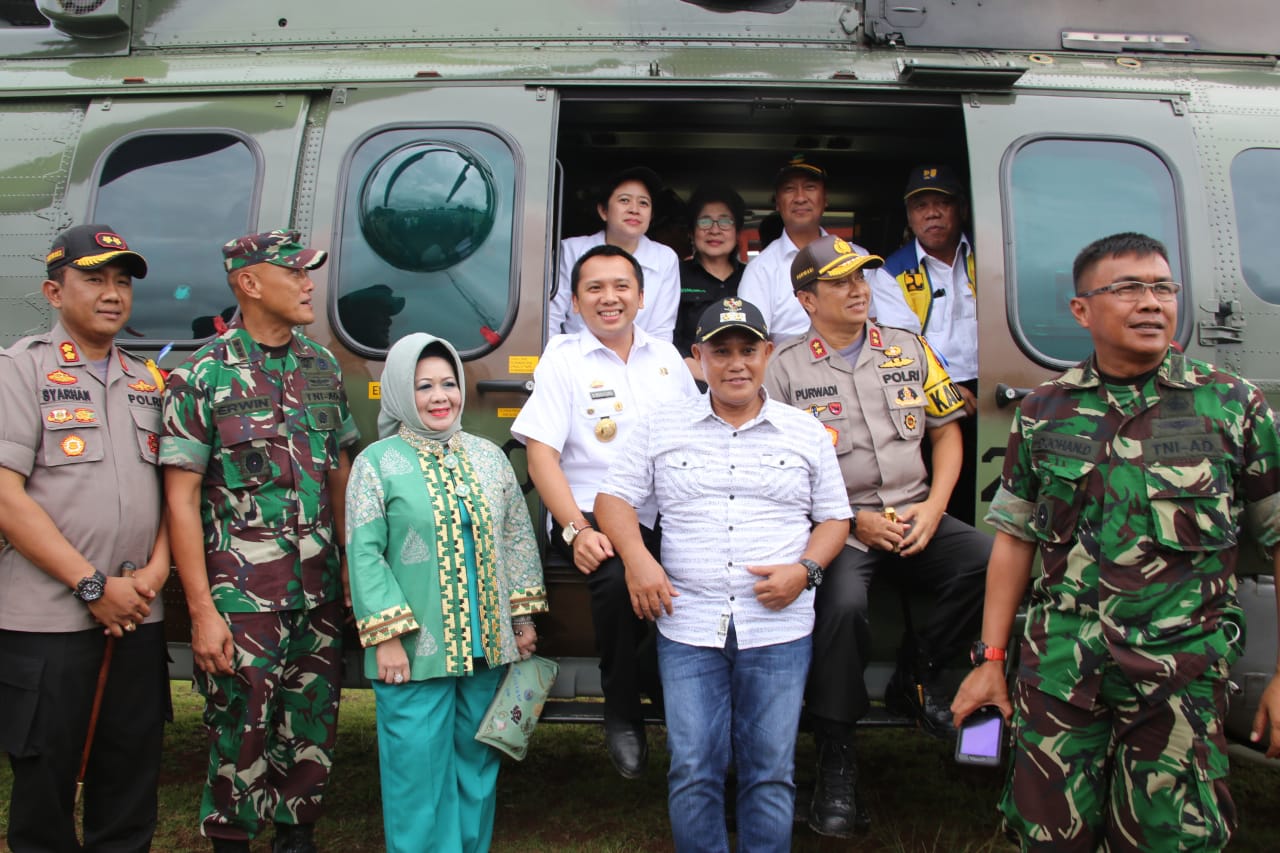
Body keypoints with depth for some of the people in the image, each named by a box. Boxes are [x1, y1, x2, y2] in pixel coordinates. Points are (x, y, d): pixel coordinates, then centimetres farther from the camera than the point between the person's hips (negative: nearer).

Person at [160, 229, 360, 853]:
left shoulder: (322, 367, 8)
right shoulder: (202, 376, -7)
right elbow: (182, 499, -8)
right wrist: (202, 609, -12)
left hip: (321, 591, 5)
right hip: (242, 594, -5)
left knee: (313, 730, 13)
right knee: (242, 735, 4)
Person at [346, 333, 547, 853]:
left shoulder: (488, 456, 8)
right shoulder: (377, 462, -4)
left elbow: (518, 538, 11)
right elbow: (364, 554, -8)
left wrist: (523, 619, 8)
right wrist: (385, 637, -13)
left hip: (487, 645, 4)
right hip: (415, 653, -4)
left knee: (478, 762, 14)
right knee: (419, 770, 2)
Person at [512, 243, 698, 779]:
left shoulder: (665, 357, 18)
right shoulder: (562, 360, 6)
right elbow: (541, 456, -4)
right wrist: (577, 530, -17)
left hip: (667, 517, 3)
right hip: (595, 516, -3)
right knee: (619, 578, -35)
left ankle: (653, 680, -2)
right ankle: (622, 714, -9)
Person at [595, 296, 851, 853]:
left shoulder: (805, 432, 9)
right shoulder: (662, 426, 7)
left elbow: (834, 517, 11)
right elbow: (615, 497, 6)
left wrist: (805, 569, -7)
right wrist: (636, 557, -12)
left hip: (779, 628, 0)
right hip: (689, 626, 0)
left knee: (771, 775, 7)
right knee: (693, 774, 3)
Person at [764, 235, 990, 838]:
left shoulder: (908, 349, 14)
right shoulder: (786, 368, 2)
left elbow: (947, 430, 16)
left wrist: (933, 507, 0)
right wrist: (855, 520, -10)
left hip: (914, 518, 4)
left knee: (993, 563, -24)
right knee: (841, 607, -33)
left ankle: (915, 676, -1)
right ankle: (835, 761, -15)